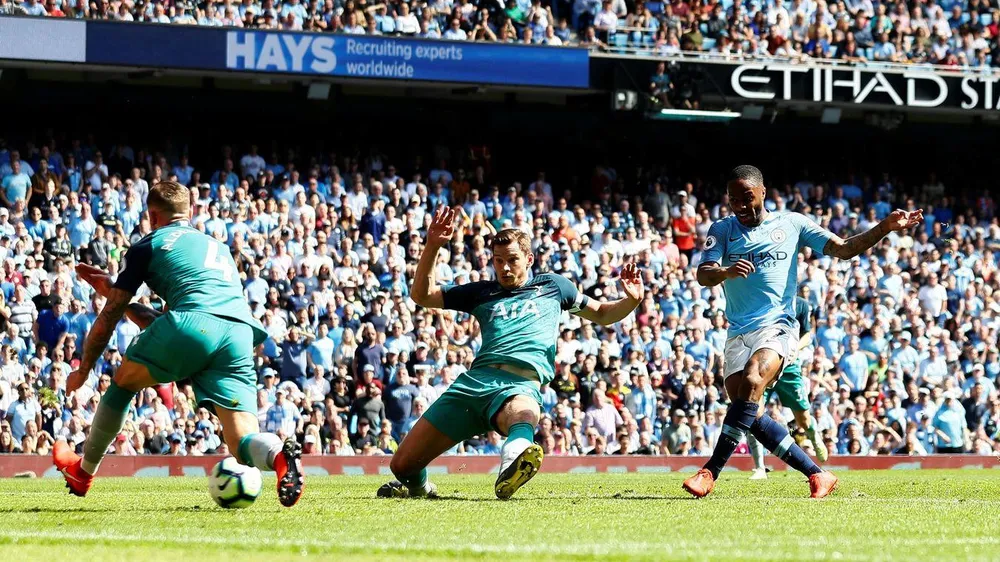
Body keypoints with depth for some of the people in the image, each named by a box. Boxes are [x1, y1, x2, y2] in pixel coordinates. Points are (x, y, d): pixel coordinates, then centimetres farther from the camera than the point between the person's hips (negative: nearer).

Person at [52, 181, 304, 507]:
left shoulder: (147, 247, 20)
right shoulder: (219, 248, 39)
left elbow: (111, 315, 20)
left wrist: (83, 370, 31)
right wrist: (113, 291, 50)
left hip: (193, 323, -4)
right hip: (242, 334, 4)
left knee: (123, 382, 25)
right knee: (243, 444, -2)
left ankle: (83, 471, 35)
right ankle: (279, 454, -38)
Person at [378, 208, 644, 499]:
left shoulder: (551, 285, 24)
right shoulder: (482, 292, 24)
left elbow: (601, 314, 32)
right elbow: (421, 295, 18)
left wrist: (631, 301, 11)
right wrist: (433, 246, 5)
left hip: (521, 384, -3)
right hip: (475, 380, 3)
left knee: (523, 413, -46)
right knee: (403, 465, -2)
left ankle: (510, 473, -78)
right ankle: (418, 486, 34)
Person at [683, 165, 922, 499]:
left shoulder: (791, 224, 8)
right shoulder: (722, 230, 10)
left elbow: (843, 249, 11)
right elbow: (703, 275, -4)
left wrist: (885, 228, -2)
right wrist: (726, 272, -27)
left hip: (777, 325, -4)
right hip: (739, 332, 4)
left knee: (752, 380, -31)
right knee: (750, 416, -6)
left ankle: (710, 472, -32)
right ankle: (817, 475, 5)